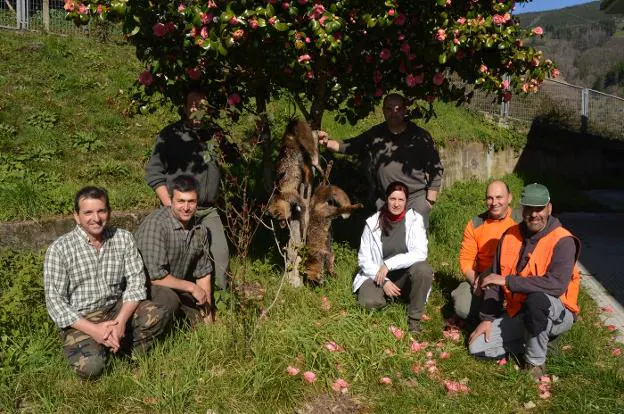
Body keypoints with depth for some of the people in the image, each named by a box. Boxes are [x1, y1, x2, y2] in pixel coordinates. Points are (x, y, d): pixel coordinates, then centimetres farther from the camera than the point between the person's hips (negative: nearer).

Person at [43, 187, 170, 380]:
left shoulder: (123, 238, -2)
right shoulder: (59, 249, -11)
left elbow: (136, 282, -5)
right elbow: (54, 300, -12)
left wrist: (121, 321, -21)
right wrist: (93, 329, -22)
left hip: (117, 309, 3)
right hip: (80, 320, -3)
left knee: (159, 315, -23)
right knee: (90, 367, -28)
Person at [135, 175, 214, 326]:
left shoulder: (199, 229, -1)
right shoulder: (155, 224, -25)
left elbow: (203, 273, 8)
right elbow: (155, 276, -29)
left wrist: (207, 313, 5)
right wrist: (191, 287, -17)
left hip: (177, 289, 7)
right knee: (168, 299, -35)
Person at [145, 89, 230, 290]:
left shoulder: (214, 136, 11)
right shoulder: (170, 135, -1)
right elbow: (153, 172, -4)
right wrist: (170, 205, -11)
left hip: (209, 211, 4)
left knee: (221, 254, 0)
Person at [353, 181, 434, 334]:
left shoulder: (414, 220, -8)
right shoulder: (373, 223, -5)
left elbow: (420, 253, -20)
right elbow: (364, 259, -3)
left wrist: (389, 264, -26)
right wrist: (383, 281, -16)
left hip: (405, 275, 0)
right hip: (377, 275, 0)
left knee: (424, 269, -32)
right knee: (368, 302, -30)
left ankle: (414, 318, -13)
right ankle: (389, 296, 7)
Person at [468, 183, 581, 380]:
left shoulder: (562, 241, -18)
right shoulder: (510, 236, -1)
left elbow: (557, 284, -34)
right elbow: (495, 279, 5)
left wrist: (507, 281, -31)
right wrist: (487, 318, 1)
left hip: (557, 314, -5)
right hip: (517, 313, 6)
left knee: (537, 299, -39)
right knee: (477, 347, -6)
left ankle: (536, 362, -15)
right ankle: (539, 341, 8)